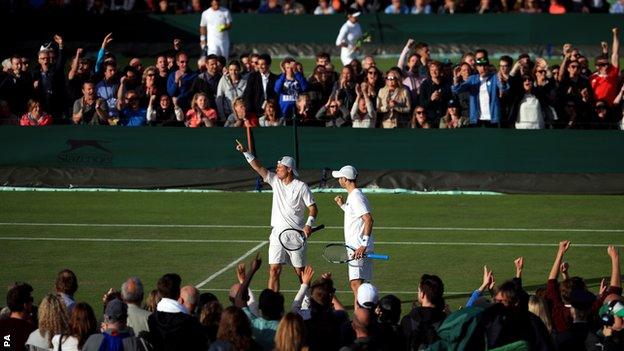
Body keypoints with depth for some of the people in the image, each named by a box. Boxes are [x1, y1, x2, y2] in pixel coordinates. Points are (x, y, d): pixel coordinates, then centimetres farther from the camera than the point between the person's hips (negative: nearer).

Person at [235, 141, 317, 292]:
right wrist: (246, 152, -7)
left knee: (300, 271, 4)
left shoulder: (301, 187, -6)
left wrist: (309, 225, -19)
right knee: (274, 270, -4)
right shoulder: (276, 181, 7)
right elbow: (258, 168, 3)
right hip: (277, 234, 4)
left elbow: (313, 208, -5)